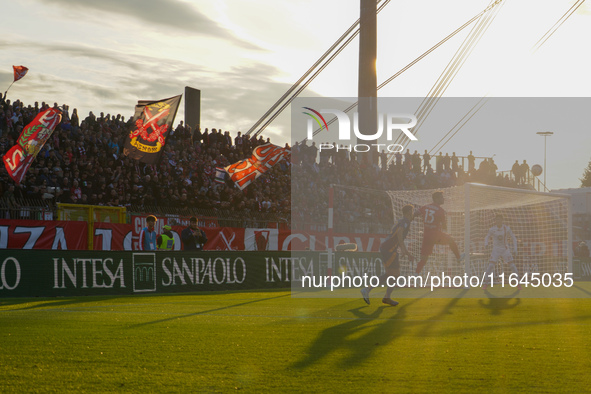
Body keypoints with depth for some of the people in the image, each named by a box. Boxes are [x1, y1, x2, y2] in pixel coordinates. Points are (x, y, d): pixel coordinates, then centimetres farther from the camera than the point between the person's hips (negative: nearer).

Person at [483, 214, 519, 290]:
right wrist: (486, 243, -14)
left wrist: (515, 248, -7)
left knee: (512, 266, -7)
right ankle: (484, 283, -4)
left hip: (505, 250, 0)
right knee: (490, 266, -15)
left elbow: (513, 238, 3)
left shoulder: (507, 228, -7)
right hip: (495, 250, 0)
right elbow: (487, 238, 8)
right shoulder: (492, 229, -7)